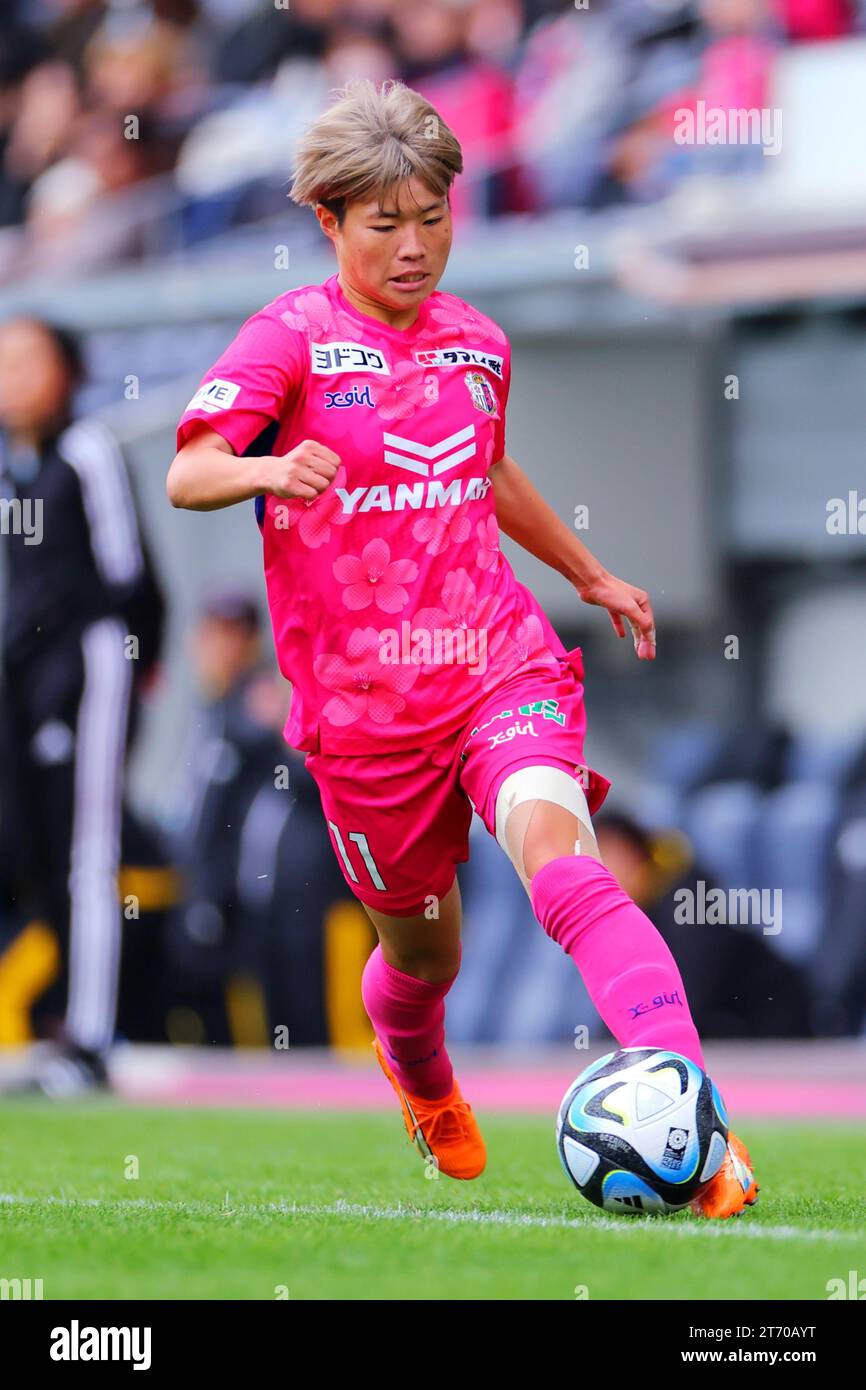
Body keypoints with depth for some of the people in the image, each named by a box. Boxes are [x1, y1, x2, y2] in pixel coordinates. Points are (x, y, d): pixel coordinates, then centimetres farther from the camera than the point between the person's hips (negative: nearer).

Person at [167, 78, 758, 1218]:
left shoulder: (476, 343, 11)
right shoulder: (292, 336, -4)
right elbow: (187, 474, -17)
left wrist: (591, 575, 41)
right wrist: (269, 471, -39)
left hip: (500, 661, 2)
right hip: (361, 698, -2)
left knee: (562, 863, -26)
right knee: (424, 954, 12)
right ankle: (422, 1081, 51)